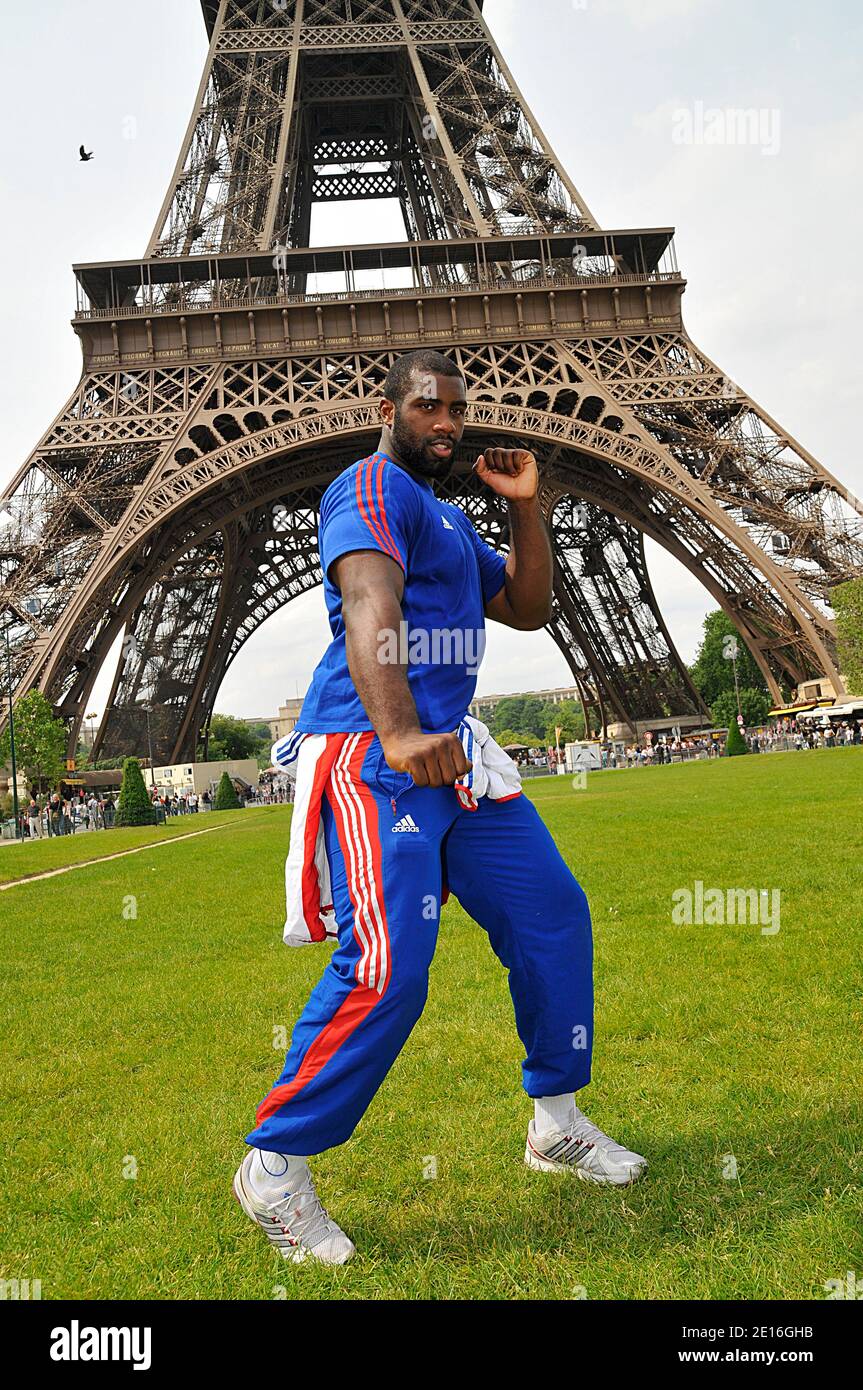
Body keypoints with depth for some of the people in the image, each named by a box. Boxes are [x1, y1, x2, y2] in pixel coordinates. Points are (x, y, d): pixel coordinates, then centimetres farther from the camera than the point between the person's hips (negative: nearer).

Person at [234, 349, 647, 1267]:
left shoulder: (449, 519, 26)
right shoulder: (372, 485, -5)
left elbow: (528, 609, 25)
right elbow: (369, 605, -23)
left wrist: (524, 507, 13)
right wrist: (398, 732, -39)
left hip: (448, 752, 10)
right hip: (372, 753, -10)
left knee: (553, 913, 10)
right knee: (388, 969, -19)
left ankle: (554, 1124, 27)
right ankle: (274, 1166, 3)